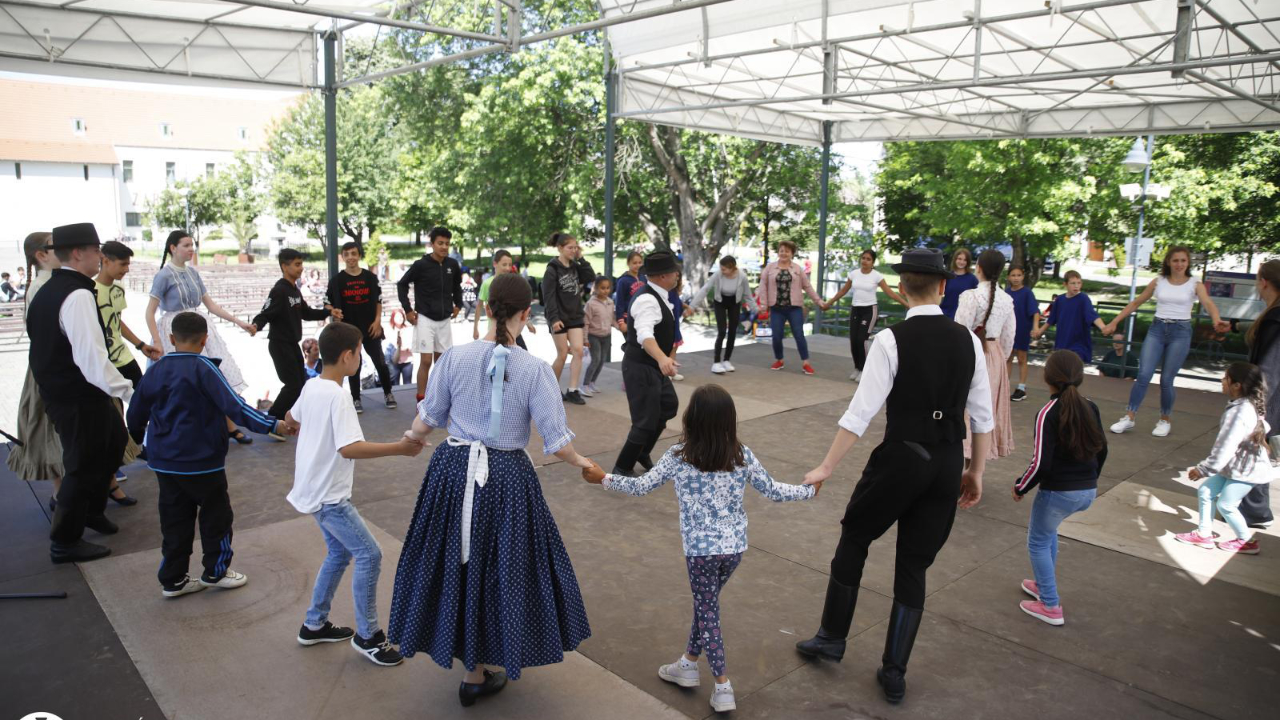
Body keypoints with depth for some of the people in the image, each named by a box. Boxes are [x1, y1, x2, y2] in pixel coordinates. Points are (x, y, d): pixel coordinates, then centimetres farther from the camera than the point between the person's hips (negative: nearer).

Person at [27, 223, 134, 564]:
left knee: (114, 441, 25)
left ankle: (92, 508, 42)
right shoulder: (78, 295, -24)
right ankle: (65, 542, 19)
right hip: (79, 398, -10)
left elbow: (47, 344, 16)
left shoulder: (49, 290, 8)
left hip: (59, 389, 10)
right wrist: (130, 392, -32)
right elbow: (92, 358, -31)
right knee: (84, 464, 5)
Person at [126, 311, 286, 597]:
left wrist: (139, 435, 34)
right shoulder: (202, 368, -16)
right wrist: (271, 424, -25)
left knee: (175, 519, 15)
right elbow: (234, 405, -24)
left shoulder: (155, 370, 3)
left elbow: (135, 413, 13)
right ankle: (216, 571, 22)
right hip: (200, 460, -6)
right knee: (217, 514, 12)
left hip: (164, 461, 6)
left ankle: (173, 579, 22)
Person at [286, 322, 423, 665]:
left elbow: (291, 419, 23)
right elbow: (349, 448, -33)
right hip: (329, 495, -10)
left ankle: (314, 625, 31)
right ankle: (367, 635, 4)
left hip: (314, 490, 10)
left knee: (339, 552, 20)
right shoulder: (338, 396, -23)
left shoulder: (311, 387, 4)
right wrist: (399, 448, -32)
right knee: (369, 555, -5)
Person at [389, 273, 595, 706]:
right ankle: (476, 674, 32)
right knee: (500, 567, 16)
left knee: (455, 562, 22)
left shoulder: (454, 357, -8)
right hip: (507, 479, -2)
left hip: (454, 471, 2)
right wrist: (580, 461, 9)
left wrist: (414, 437, 25)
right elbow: (558, 444, -12)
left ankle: (467, 658, 41)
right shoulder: (535, 370, -14)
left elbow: (427, 420, 2)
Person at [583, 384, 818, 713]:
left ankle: (723, 687, 14)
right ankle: (689, 664, 39)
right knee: (706, 604, 22)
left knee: (708, 611, 11)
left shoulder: (678, 457, -13)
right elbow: (773, 491, 3)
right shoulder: (742, 455, -6)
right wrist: (810, 489, 20)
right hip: (735, 546, 4)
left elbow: (641, 486, -5)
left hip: (700, 548, -4)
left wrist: (603, 478, 10)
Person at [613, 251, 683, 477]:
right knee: (646, 422, -5)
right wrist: (662, 358, -58)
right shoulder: (648, 300, -25)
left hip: (653, 366, 11)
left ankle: (641, 453, 40)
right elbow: (645, 334, -42)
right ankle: (622, 469, 11)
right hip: (641, 367, -11)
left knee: (668, 406, 25)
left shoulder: (655, 295, 8)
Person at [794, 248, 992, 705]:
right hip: (949, 466, 5)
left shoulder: (891, 340, -14)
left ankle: (832, 638, 33)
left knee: (853, 538, 20)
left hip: (901, 459, -4)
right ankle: (894, 674, 24)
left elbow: (861, 413, -16)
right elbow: (982, 417, 6)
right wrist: (976, 472, 17)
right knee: (914, 568, 15)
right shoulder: (967, 340, 1)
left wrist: (826, 468, -9)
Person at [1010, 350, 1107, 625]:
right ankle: (1044, 585, 38)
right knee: (1048, 530, 30)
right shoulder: (1090, 408, 3)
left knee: (1038, 542, 12)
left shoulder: (1048, 413, -17)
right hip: (1088, 492, 7)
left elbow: (1040, 463, -19)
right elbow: (1102, 450, 13)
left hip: (1058, 492, -7)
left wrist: (1020, 487, -4)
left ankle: (1051, 607, 15)